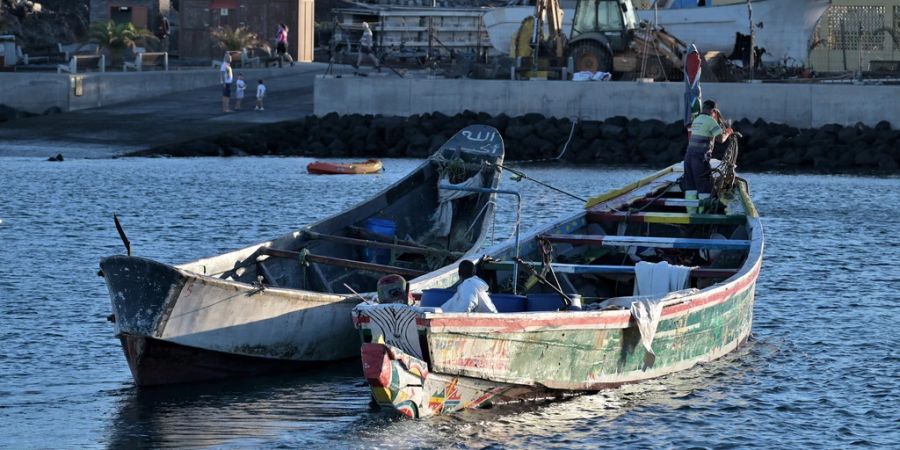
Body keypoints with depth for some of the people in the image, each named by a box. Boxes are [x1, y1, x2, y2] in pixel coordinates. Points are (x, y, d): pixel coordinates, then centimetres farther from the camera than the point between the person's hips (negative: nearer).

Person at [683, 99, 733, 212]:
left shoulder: (696, 120, 18)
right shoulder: (710, 121, -7)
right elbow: (721, 139, -12)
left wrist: (723, 132, 30)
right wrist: (727, 134, 8)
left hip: (689, 154, 8)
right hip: (701, 156, -8)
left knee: (690, 186, 9)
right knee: (705, 186, -2)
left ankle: (691, 212, 8)